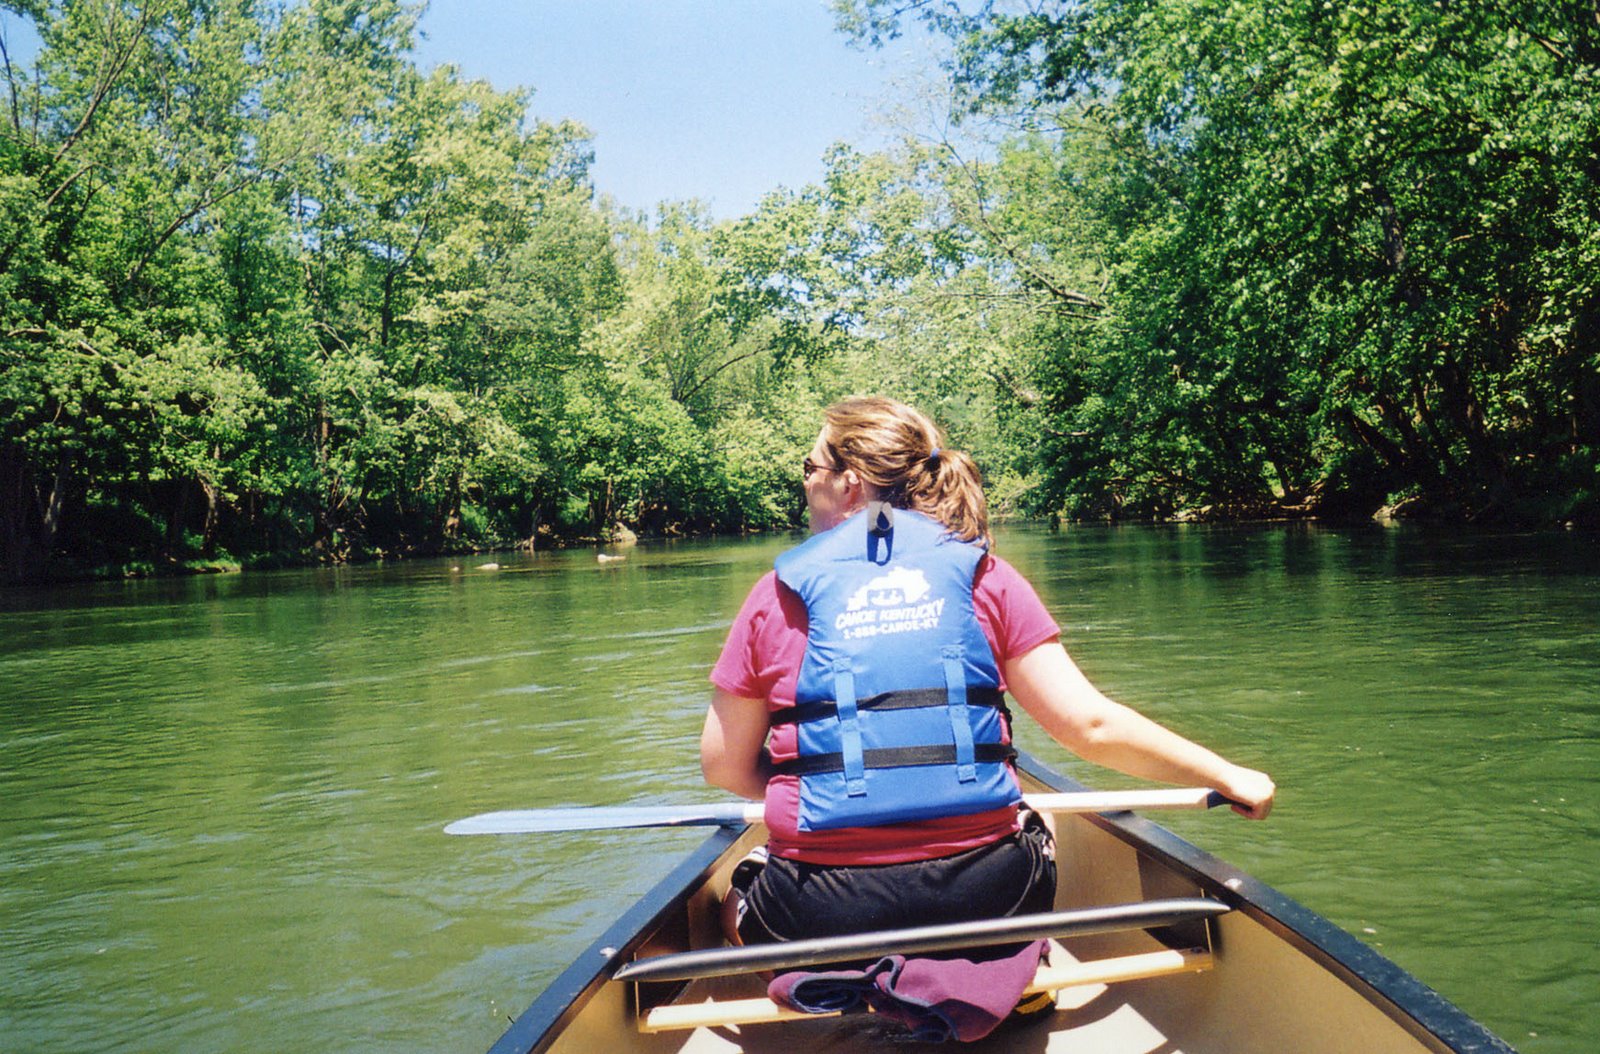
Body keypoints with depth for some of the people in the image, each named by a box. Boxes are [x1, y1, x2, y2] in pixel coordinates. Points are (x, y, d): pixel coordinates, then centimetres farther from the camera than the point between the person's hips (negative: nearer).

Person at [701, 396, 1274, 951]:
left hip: (819, 915, -1)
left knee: (736, 898, 31)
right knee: (1036, 844, 34)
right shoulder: (985, 577, 1)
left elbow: (724, 767, 5)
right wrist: (1226, 775, 8)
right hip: (983, 900, 1)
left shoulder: (778, 594, -1)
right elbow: (1091, 725, -4)